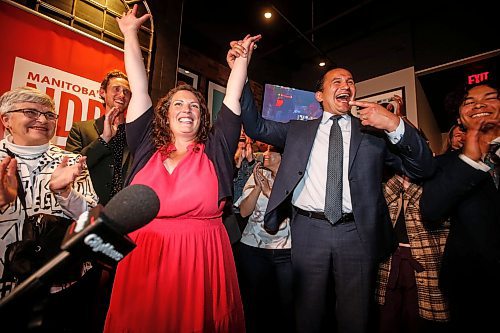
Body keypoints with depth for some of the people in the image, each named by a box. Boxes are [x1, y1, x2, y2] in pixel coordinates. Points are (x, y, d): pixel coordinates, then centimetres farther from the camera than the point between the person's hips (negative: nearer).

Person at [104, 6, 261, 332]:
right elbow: (140, 90, 10)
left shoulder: (216, 149, 4)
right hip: (144, 256, 2)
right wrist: (130, 35, 15)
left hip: (202, 258, -1)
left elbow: (233, 96, 6)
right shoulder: (146, 147, 7)